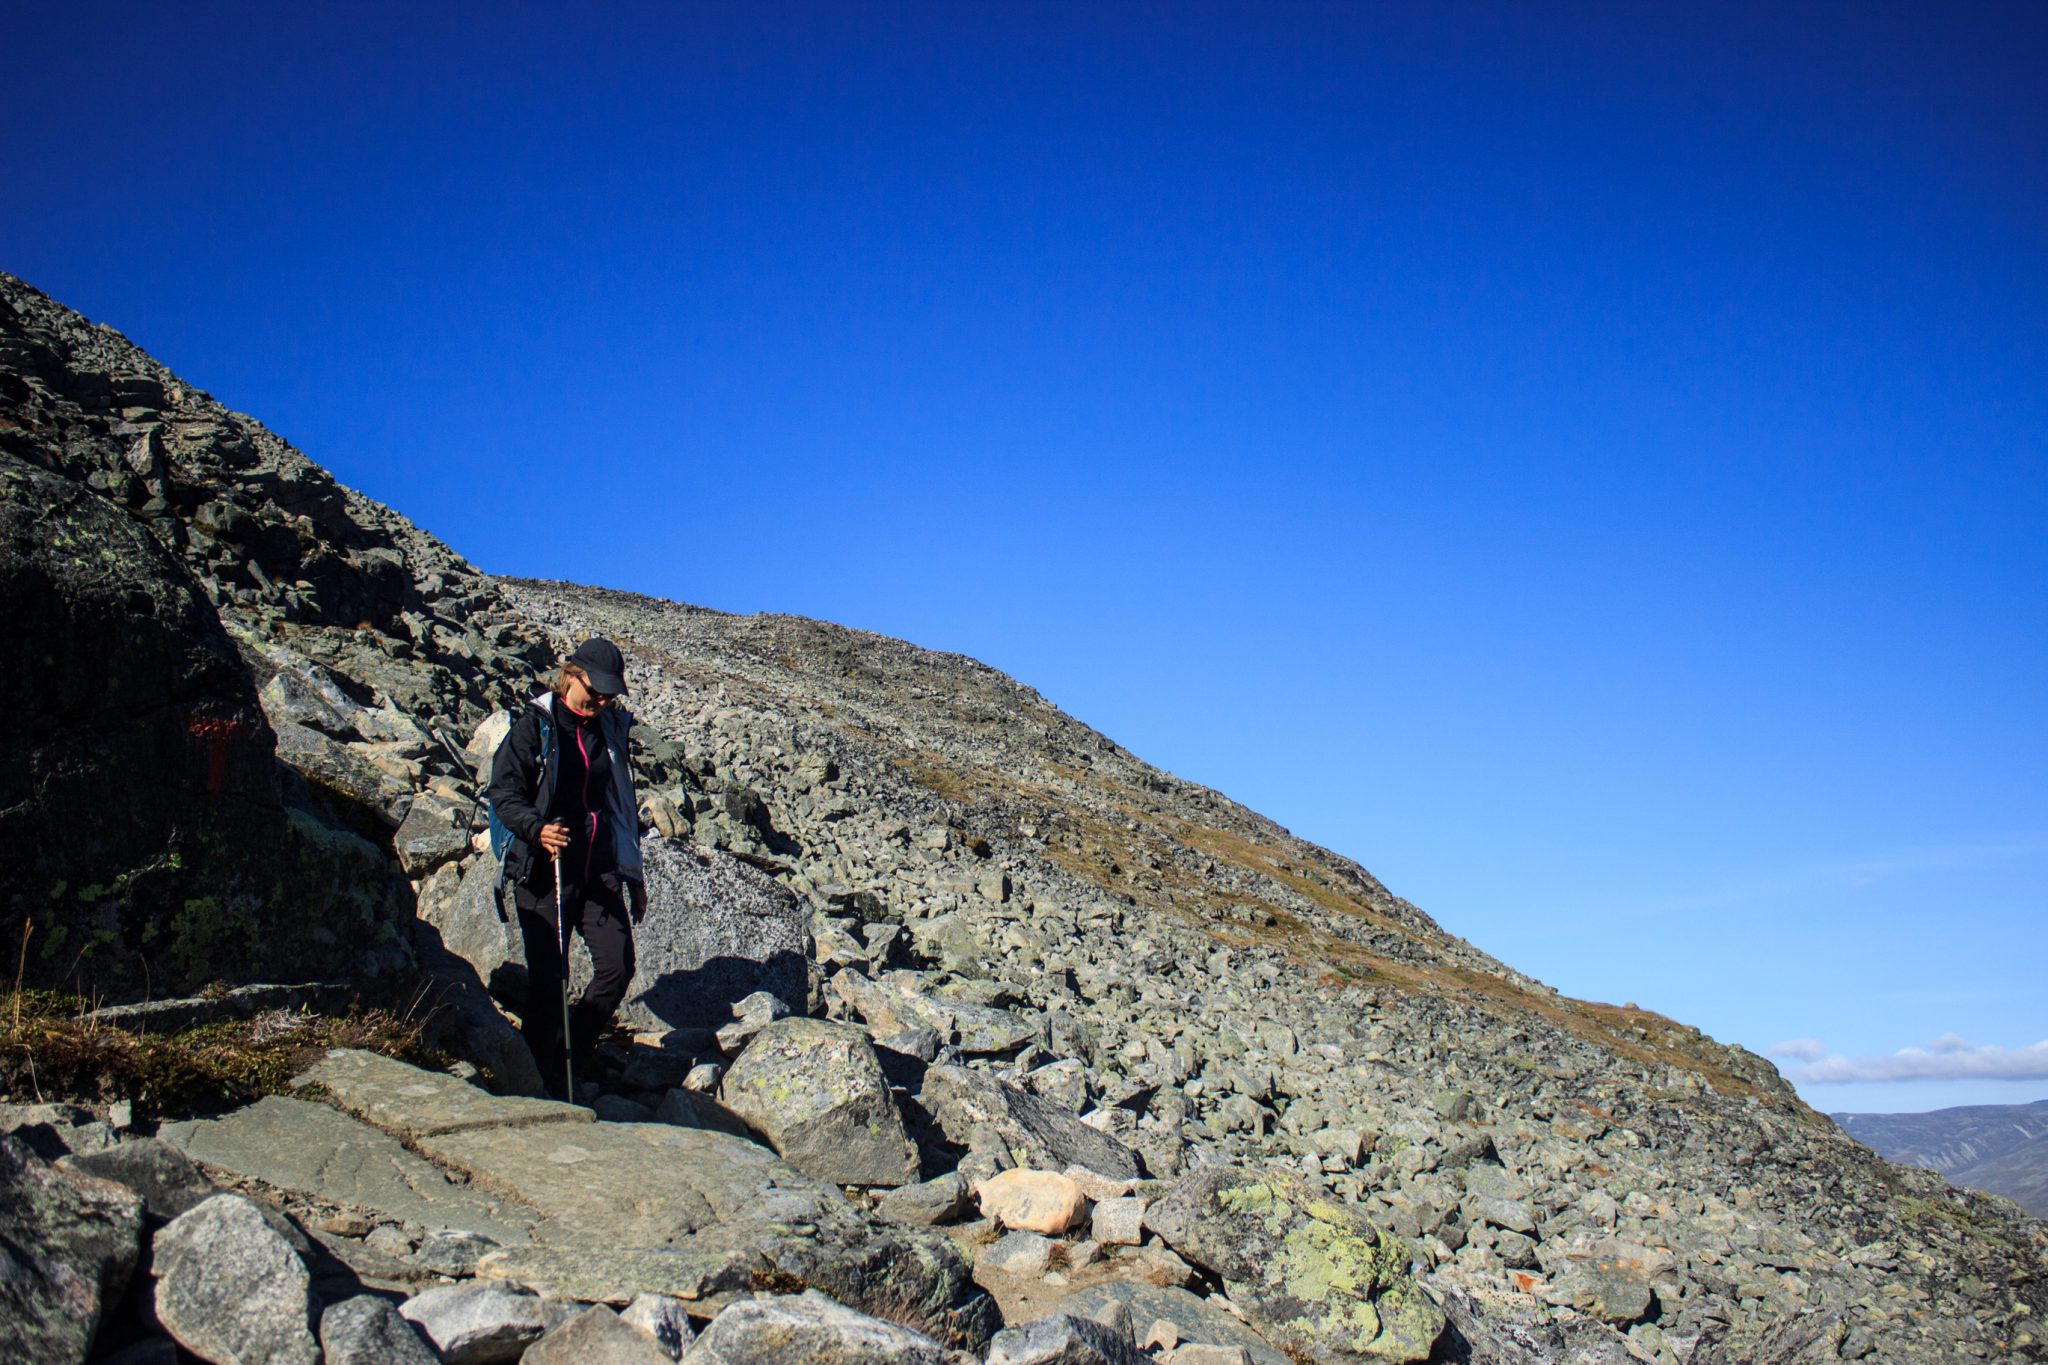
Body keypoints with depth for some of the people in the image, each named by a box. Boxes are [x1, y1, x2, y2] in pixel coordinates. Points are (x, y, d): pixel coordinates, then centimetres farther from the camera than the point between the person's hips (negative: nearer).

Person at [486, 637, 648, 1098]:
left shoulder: (612, 728, 13)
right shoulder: (535, 725, -2)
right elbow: (502, 792, -7)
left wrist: (634, 876, 22)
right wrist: (537, 829, -27)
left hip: (600, 871, 5)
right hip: (543, 873, -4)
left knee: (618, 965, -7)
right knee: (548, 978, -3)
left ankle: (573, 1055, 14)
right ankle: (541, 1079, 11)